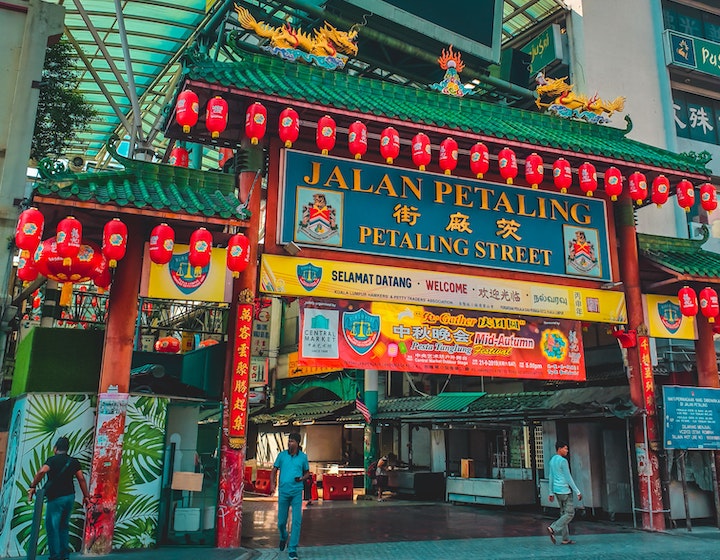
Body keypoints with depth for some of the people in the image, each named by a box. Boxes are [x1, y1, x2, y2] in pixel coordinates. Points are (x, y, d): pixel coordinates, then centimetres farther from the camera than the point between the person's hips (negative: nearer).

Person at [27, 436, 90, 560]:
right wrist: (86, 495, 7)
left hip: (56, 498, -6)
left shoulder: (52, 460, -5)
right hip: (70, 496, 6)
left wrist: (32, 487, -18)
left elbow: (42, 471, -25)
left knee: (52, 526, 0)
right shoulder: (73, 461, 8)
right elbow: (81, 478, 3)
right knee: (64, 526, 17)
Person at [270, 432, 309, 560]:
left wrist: (302, 478, -10)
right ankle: (283, 538, 42)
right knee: (281, 521, 10)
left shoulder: (303, 457, 2)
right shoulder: (282, 455, 2)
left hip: (297, 492, -1)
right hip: (283, 492, 1)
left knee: (297, 521, -7)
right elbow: (274, 470, 8)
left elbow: (307, 472, 12)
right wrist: (272, 484, -7)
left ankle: (292, 549, 1)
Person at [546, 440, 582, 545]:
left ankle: (565, 539, 9)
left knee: (564, 513, 11)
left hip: (557, 491, 9)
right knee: (570, 513, -4)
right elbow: (568, 478, -15)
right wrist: (578, 492, -10)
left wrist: (551, 493, 18)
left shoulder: (551, 461, 12)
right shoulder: (563, 461, -15)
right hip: (565, 491, -9)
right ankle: (553, 529, -16)